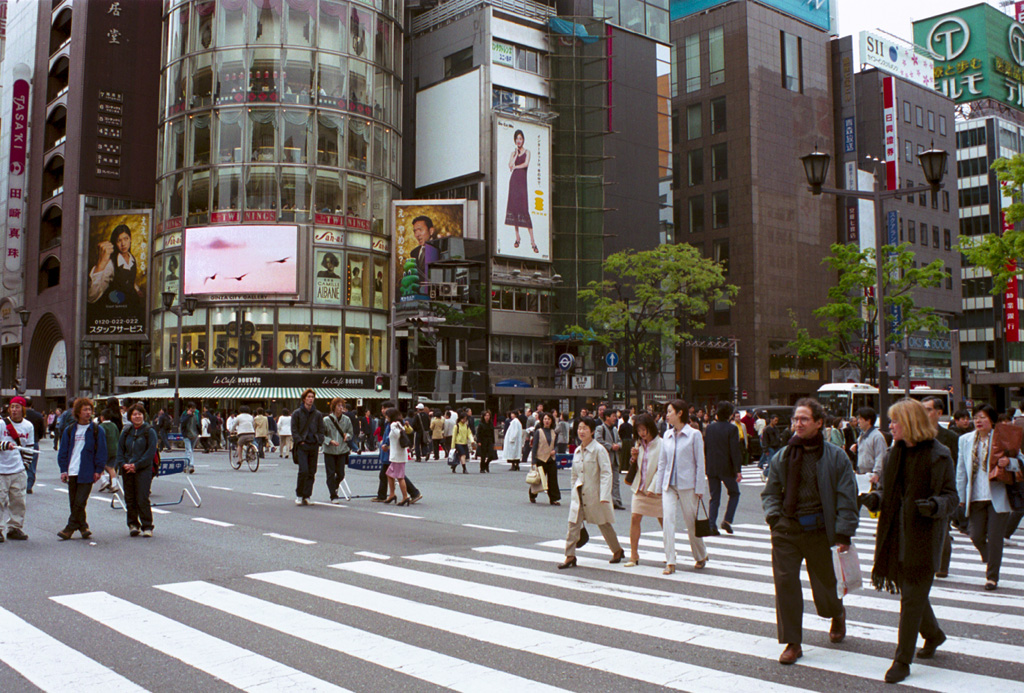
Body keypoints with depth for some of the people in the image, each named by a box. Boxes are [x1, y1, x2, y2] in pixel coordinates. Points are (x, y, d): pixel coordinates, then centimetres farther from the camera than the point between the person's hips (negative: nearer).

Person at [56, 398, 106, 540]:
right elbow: (63, 452, 10)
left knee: (80, 502, -7)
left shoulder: (96, 430, 1)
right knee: (74, 502, 6)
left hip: (87, 473, -3)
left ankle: (70, 528, -1)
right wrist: (63, 469, 1)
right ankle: (83, 527, 17)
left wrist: (98, 470, -6)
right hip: (72, 472, 3)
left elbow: (101, 452, 1)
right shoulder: (69, 430, 9)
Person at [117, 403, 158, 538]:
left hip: (143, 470, -4)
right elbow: (120, 449, 13)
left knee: (142, 499, -8)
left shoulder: (149, 431, -2)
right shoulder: (126, 431, 12)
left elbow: (151, 452, -8)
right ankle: (133, 524, 17)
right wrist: (123, 464, -4)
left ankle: (147, 527, -2)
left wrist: (136, 465, -14)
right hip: (127, 471, 5)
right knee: (130, 499, 7)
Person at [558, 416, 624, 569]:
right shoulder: (577, 451, 8)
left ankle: (617, 550, 30)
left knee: (603, 524, 10)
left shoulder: (599, 449, -12)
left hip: (595, 493, -5)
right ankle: (570, 556, -3)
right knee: (573, 523, -6)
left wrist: (604, 496, -22)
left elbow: (606, 473, -16)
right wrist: (574, 491, 15)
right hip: (579, 493, 5)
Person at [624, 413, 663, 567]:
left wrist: (653, 489, -17)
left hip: (656, 490, -5)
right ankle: (634, 555, 1)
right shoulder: (639, 444, 10)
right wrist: (633, 458, -3)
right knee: (634, 518, -5)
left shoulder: (661, 445, -11)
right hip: (640, 487, 5)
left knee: (664, 521, 6)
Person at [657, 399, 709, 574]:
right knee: (667, 519, -10)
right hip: (669, 485, 4)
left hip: (687, 484, -4)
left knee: (691, 522, 7)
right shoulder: (667, 435, 8)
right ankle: (670, 562, -7)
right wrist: (658, 485, 10)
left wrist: (700, 489, -8)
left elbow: (700, 463, -5)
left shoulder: (694, 435, -5)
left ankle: (701, 557, 30)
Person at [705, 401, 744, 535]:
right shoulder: (732, 429, -10)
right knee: (734, 493, 15)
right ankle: (727, 520, 2)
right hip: (726, 468, -4)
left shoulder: (709, 428, 4)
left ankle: (712, 525, 1)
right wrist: (738, 470, -12)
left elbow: (704, 449, 9)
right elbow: (735, 451, -13)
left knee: (714, 497, 9)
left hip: (711, 469, 4)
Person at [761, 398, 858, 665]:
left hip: (820, 530, -2)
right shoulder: (781, 457, 6)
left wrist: (844, 534, -9)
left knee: (825, 587, 9)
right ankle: (792, 643, 7)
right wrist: (773, 515, 0)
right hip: (786, 530, 2)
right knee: (785, 582, -6)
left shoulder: (836, 457, -3)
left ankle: (838, 614, 46)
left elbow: (847, 498, -3)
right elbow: (770, 491, 17)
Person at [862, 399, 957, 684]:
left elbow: (951, 495, -10)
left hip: (923, 535, -6)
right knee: (911, 590, 18)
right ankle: (933, 634, 44)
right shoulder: (895, 452, 8)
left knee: (912, 597, -3)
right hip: (897, 532, 7)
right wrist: (876, 498, -4)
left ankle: (903, 661, 5)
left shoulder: (938, 455, -12)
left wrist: (935, 505, -30)